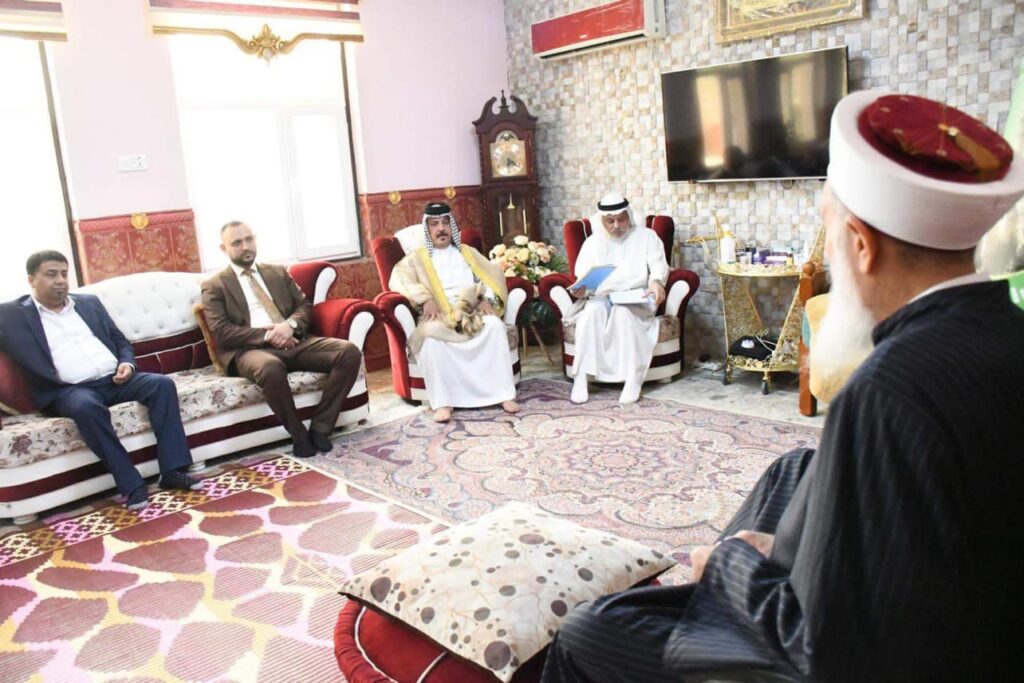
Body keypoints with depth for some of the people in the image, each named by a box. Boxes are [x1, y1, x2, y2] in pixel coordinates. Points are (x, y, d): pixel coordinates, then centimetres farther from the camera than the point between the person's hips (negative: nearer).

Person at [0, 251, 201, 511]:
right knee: (86, 406, -37)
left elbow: (120, 341, 20)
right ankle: (131, 484, -32)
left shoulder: (89, 302, 20)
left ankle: (172, 471, -23)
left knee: (162, 383, -20)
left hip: (114, 380, 4)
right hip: (69, 390, -4)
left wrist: (127, 364, 1)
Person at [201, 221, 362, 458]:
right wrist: (266, 335, -14)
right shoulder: (214, 286, 10)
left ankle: (320, 427, -15)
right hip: (250, 349, -4)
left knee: (349, 352, -20)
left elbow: (304, 306, 15)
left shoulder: (278, 273, 24)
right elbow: (221, 332, -3)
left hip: (293, 340, 5)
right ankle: (299, 435, -20)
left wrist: (290, 325, -9)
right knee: (270, 368, -42)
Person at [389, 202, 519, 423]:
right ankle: (443, 402, -35)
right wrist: (425, 299, -17)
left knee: (495, 324, -31)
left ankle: (505, 394, -30)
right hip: (439, 316, -2)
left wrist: (488, 298, -7)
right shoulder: (416, 258, 19)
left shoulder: (468, 252, 27)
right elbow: (399, 279, 0)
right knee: (432, 333, -37)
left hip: (473, 311, 2)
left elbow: (493, 275, 14)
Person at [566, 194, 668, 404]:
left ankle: (633, 379, -34)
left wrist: (656, 281, -26)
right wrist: (580, 289, -20)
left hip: (636, 299, -1)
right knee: (592, 310, -34)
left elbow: (659, 265, -1)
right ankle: (580, 377, -34)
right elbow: (582, 275, 5)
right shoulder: (592, 242, 16)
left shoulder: (647, 237, 13)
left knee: (623, 310, -37)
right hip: (601, 297, 2)